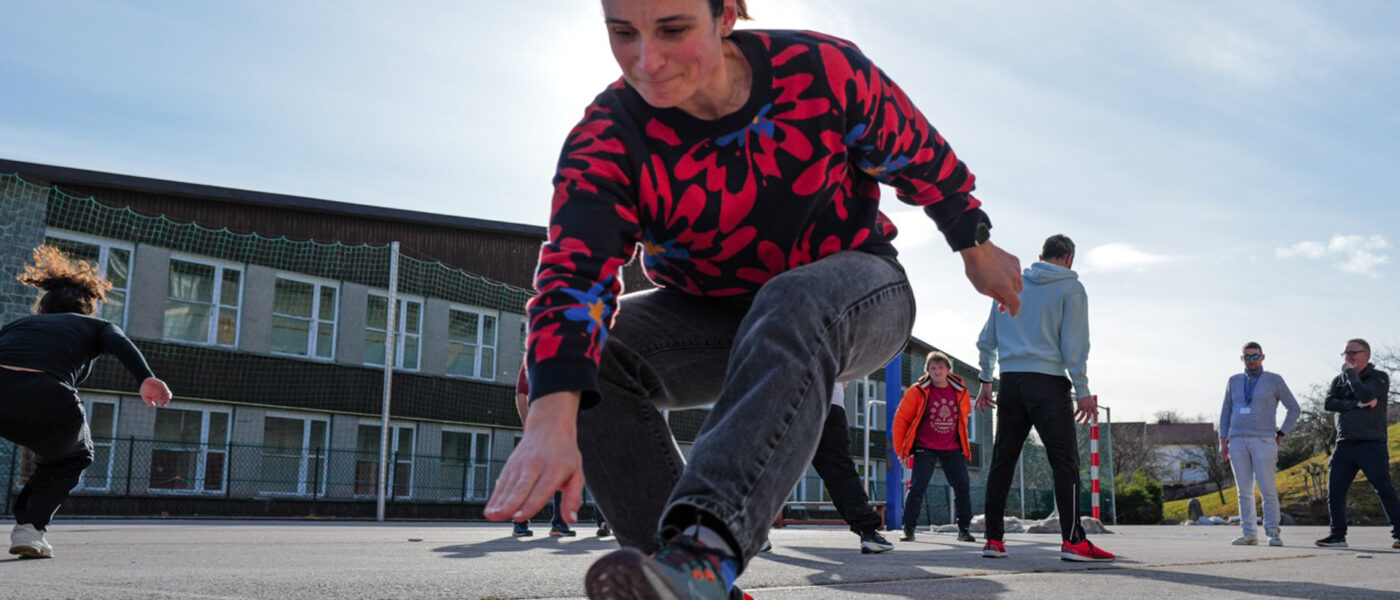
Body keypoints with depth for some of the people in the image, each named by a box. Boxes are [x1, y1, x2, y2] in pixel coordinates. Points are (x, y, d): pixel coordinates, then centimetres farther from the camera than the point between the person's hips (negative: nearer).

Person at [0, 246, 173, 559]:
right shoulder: (95, 326, 26)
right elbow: (120, 344, 3)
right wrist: (147, 379, -15)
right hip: (47, 399, -2)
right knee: (73, 458, 30)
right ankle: (30, 527, 12)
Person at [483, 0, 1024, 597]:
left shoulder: (821, 69, -21)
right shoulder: (607, 138, -20)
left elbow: (919, 154, -3)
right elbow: (574, 272, -35)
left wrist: (977, 250, 9)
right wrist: (552, 420, -51)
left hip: (857, 294, -2)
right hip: (714, 315, 3)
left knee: (793, 306, -40)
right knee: (588, 355, -26)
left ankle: (706, 550, -55)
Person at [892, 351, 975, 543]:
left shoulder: (961, 392, 1)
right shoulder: (917, 392, -9)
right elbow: (901, 419, -1)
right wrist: (901, 449, -1)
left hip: (953, 449, 3)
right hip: (925, 448, -3)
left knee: (962, 487, -3)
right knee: (917, 487, -10)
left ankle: (963, 529, 10)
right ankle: (909, 530, 1)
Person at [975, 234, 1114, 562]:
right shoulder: (1070, 288, 2)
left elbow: (986, 340, 17)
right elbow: (1074, 344, -5)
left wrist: (985, 381, 22)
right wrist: (1083, 391, -3)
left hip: (1010, 382, 5)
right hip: (1048, 382, -5)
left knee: (1002, 462, 8)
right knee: (1065, 461, -6)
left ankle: (994, 539, 8)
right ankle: (1073, 541, -14)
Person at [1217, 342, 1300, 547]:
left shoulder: (1274, 380, 1)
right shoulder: (1234, 381, 12)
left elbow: (1294, 409, 4)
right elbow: (1226, 412, 15)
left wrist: (1280, 435, -2)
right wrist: (1223, 442, 8)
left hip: (1263, 441, -3)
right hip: (1238, 441, 3)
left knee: (1267, 489, -7)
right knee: (1244, 490, 3)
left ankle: (1273, 533, 1)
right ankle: (1249, 534, 6)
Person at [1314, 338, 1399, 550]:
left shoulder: (1379, 377, 2)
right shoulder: (1339, 380, 16)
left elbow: (1365, 395, -18)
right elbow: (1328, 403, -1)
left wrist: (1350, 372, -6)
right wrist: (1358, 404, -12)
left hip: (1372, 445, -5)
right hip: (1344, 445, 5)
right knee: (1334, 491, 1)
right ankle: (1338, 535, 8)